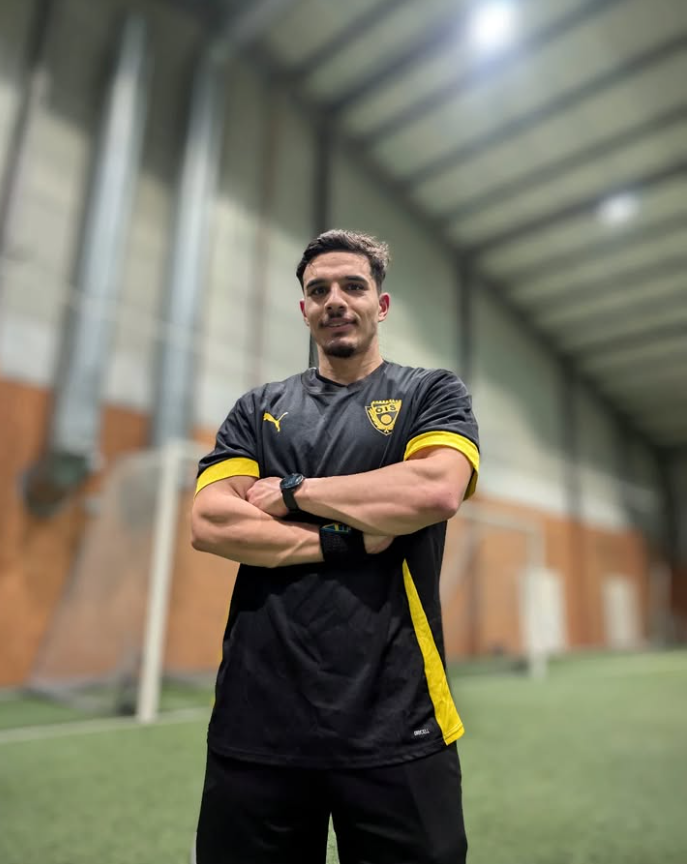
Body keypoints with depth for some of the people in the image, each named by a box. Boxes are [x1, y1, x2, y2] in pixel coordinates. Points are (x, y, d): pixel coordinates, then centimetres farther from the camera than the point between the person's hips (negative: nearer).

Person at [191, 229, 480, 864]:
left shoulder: (433, 394, 5)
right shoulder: (258, 410, 10)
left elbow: (437, 490, -15)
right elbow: (209, 524, -3)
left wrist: (293, 490, -8)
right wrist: (344, 541, -11)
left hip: (395, 725, -1)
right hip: (257, 721, 3)